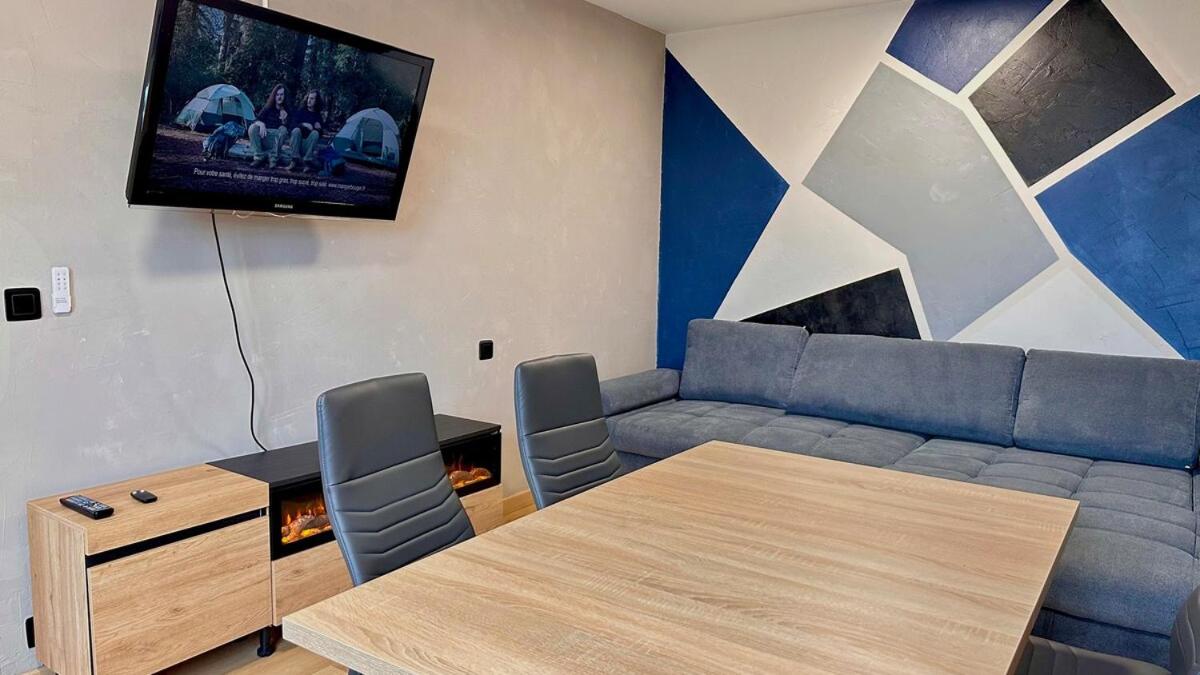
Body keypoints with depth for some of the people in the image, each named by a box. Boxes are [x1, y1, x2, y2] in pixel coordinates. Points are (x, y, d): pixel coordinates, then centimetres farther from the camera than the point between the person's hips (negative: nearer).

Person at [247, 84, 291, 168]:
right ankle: (259, 157, -22)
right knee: (253, 127, -26)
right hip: (264, 135, 2)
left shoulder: (287, 110, -1)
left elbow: (288, 128, -8)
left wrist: (284, 120, -29)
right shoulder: (268, 107, 4)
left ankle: (274, 158, -25)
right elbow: (257, 120, -5)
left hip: (277, 139, -2)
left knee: (283, 130, -33)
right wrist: (261, 124, -29)